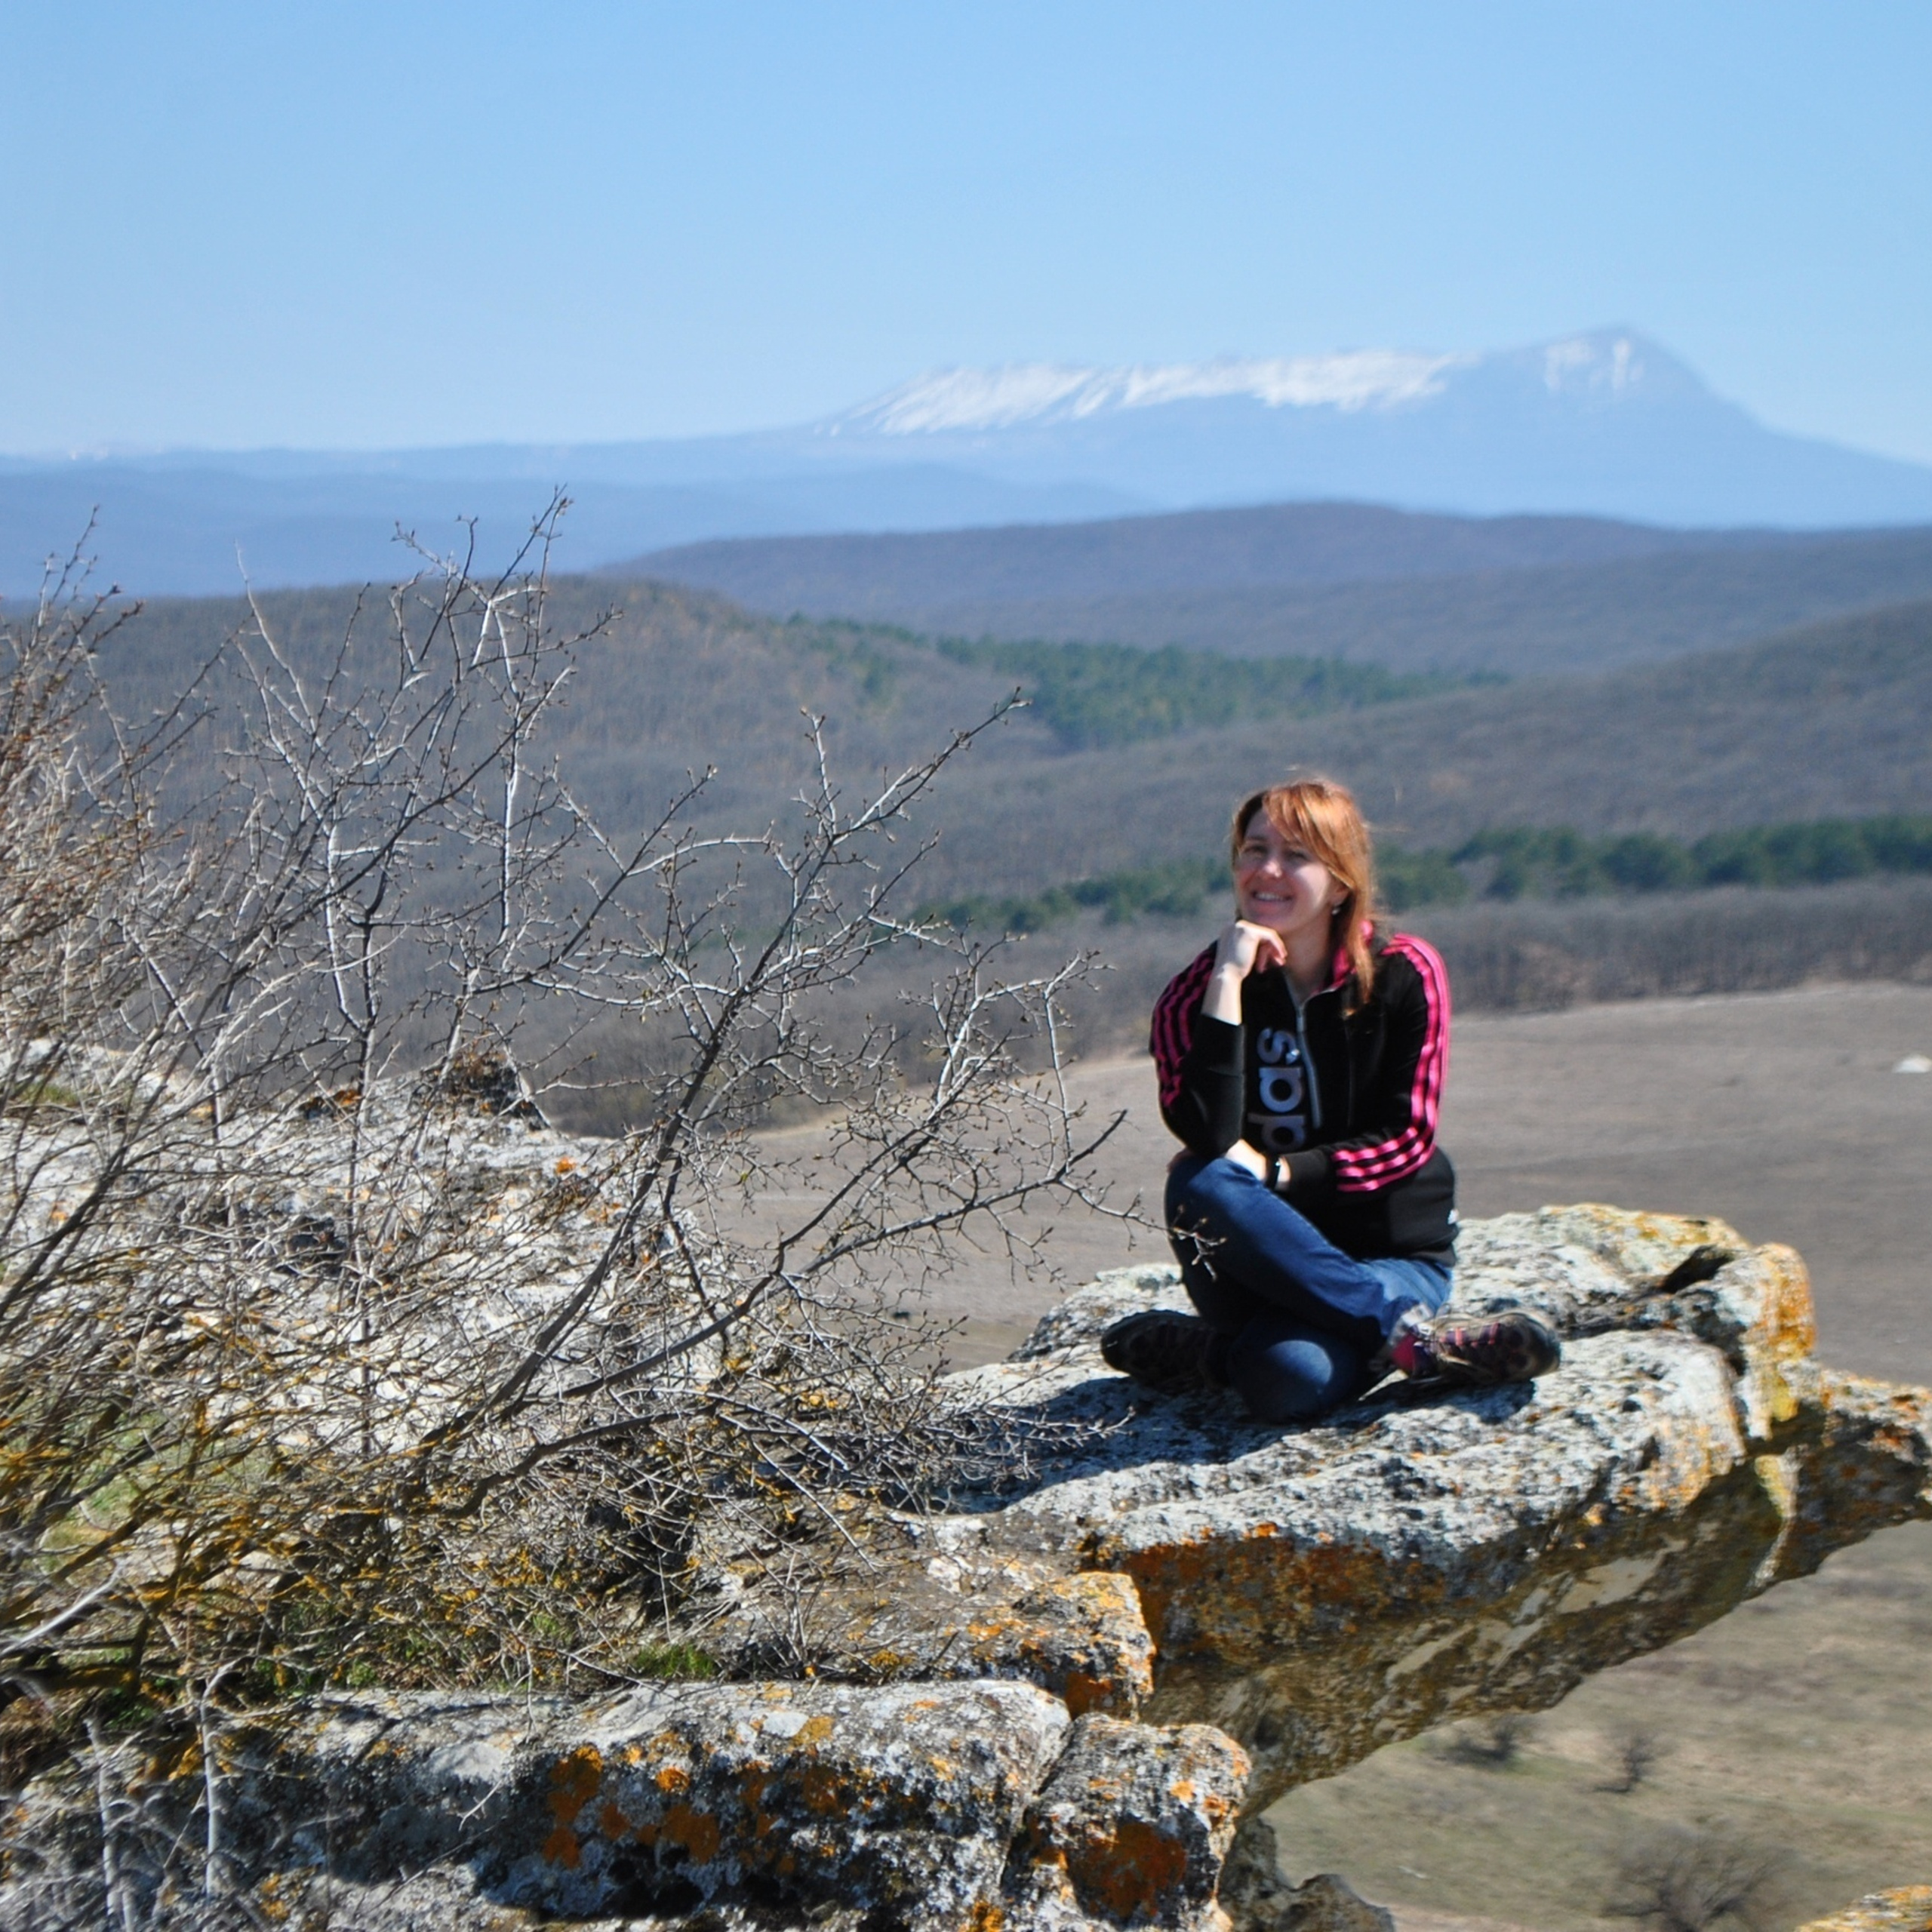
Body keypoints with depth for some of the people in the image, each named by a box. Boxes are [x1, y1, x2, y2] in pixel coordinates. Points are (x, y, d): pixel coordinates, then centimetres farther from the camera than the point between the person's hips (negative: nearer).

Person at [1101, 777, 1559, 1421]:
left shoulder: (1403, 975, -5)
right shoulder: (1195, 993, -6)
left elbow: (1406, 1139, -6)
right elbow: (1208, 1141, -22)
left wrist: (1275, 1172, -19)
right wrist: (1228, 982, -25)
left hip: (1392, 1250, -3)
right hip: (1267, 1252, 3)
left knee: (1289, 1380, -36)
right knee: (1200, 1187, -34)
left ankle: (1225, 1351, -2)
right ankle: (1411, 1338, -24)